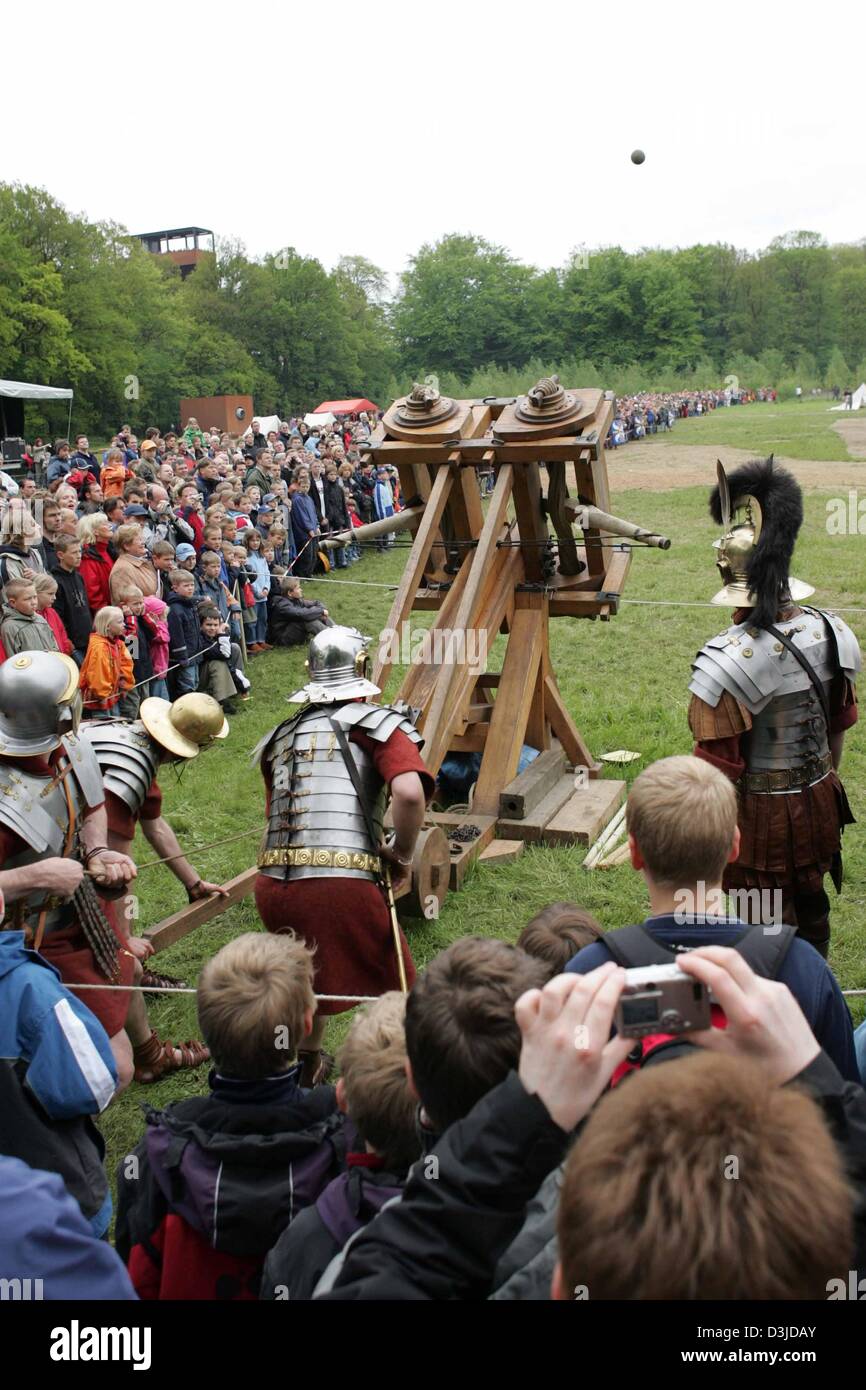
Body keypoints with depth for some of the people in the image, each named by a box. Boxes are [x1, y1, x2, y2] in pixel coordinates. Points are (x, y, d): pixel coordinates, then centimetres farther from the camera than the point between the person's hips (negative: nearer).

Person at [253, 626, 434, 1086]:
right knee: (394, 990, 13)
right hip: (342, 884, -6)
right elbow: (410, 792, -15)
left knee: (309, 974, 33)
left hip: (271, 887, 7)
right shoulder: (377, 723, 2)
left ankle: (307, 1066, 51)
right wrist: (402, 855, 0)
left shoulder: (282, 735, 20)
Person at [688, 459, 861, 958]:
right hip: (820, 804, 6)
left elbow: (717, 769, -22)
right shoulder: (832, 632, -7)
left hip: (759, 817, -6)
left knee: (764, 927, 12)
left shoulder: (726, 663, -27)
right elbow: (839, 727, 7)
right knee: (811, 908, 26)